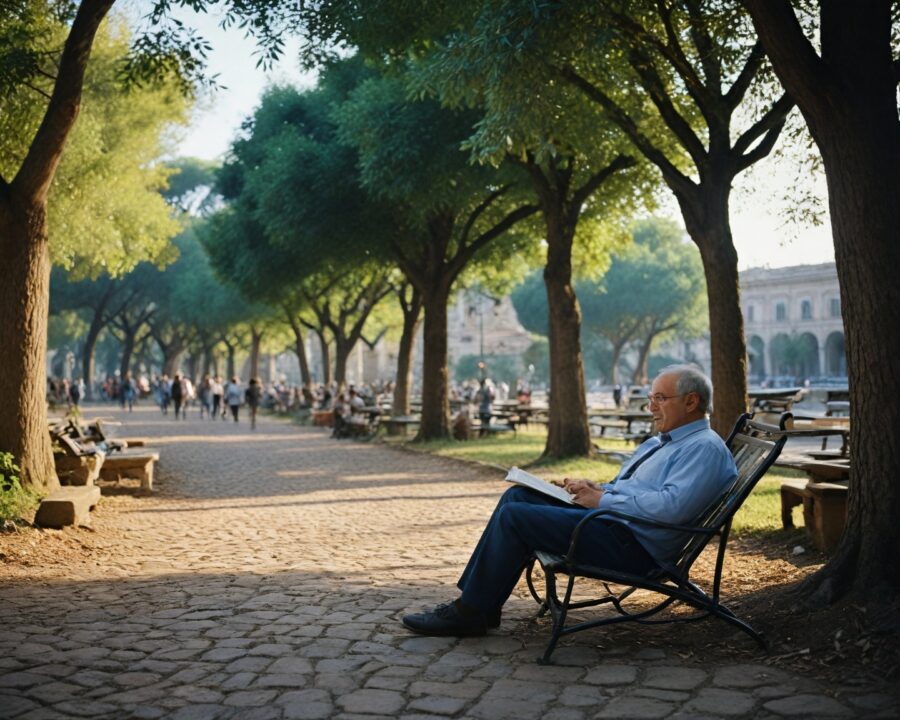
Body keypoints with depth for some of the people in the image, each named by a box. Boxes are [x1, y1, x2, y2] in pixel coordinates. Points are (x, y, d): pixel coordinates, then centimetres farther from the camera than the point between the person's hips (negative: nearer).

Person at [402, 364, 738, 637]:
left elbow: (671, 506, -25)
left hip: (633, 544, -11)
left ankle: (470, 613, -6)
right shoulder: (659, 442, 22)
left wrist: (603, 499, -17)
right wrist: (592, 490, 6)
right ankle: (476, 598, 1)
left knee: (514, 516, -17)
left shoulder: (705, 448, -11)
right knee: (517, 496, 3)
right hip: (606, 516, 11)